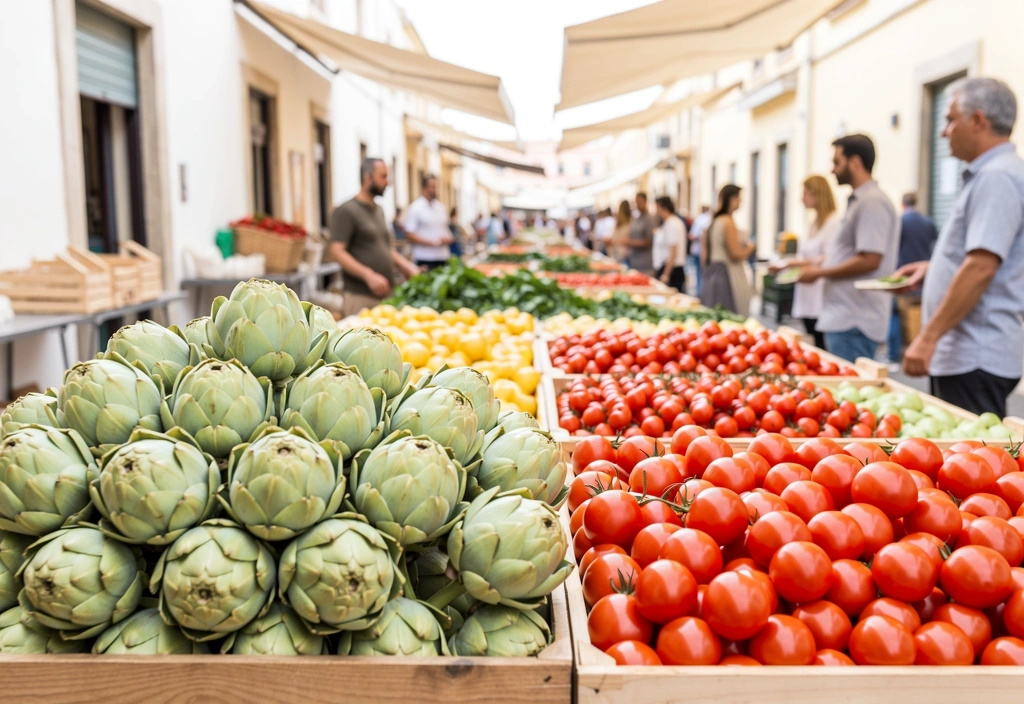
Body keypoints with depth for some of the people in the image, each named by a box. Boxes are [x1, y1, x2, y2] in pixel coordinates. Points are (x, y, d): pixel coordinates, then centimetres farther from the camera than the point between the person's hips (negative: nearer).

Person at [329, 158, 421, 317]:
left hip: (389, 294, 7)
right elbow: (336, 251, -15)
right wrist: (369, 275, -24)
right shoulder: (346, 211, -6)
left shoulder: (378, 211, 19)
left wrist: (407, 267, 10)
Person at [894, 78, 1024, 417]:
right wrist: (934, 267, 18)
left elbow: (981, 269, -23)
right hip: (961, 354, 10)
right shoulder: (987, 175, 18)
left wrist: (928, 337, -23)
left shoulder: (997, 177, -15)